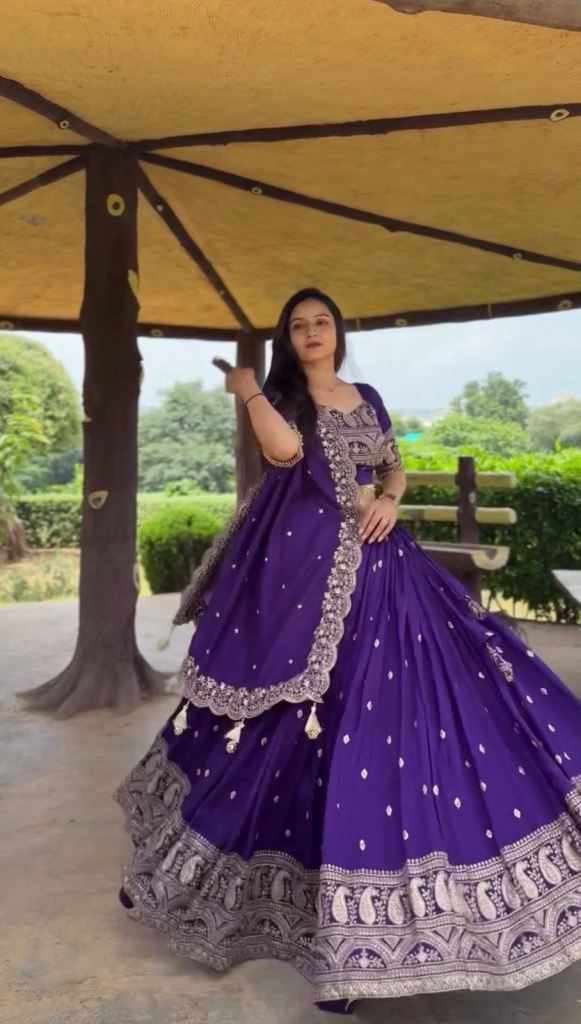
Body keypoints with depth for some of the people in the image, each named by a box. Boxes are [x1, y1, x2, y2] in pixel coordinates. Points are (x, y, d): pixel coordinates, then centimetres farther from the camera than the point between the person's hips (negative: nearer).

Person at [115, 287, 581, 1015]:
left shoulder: (368, 400, 16)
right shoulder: (277, 397, 2)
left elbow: (395, 468, 20)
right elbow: (284, 448, -20)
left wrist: (387, 502, -1)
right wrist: (248, 390, -6)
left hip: (376, 564, 5)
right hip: (306, 566, -5)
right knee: (319, 724, -1)